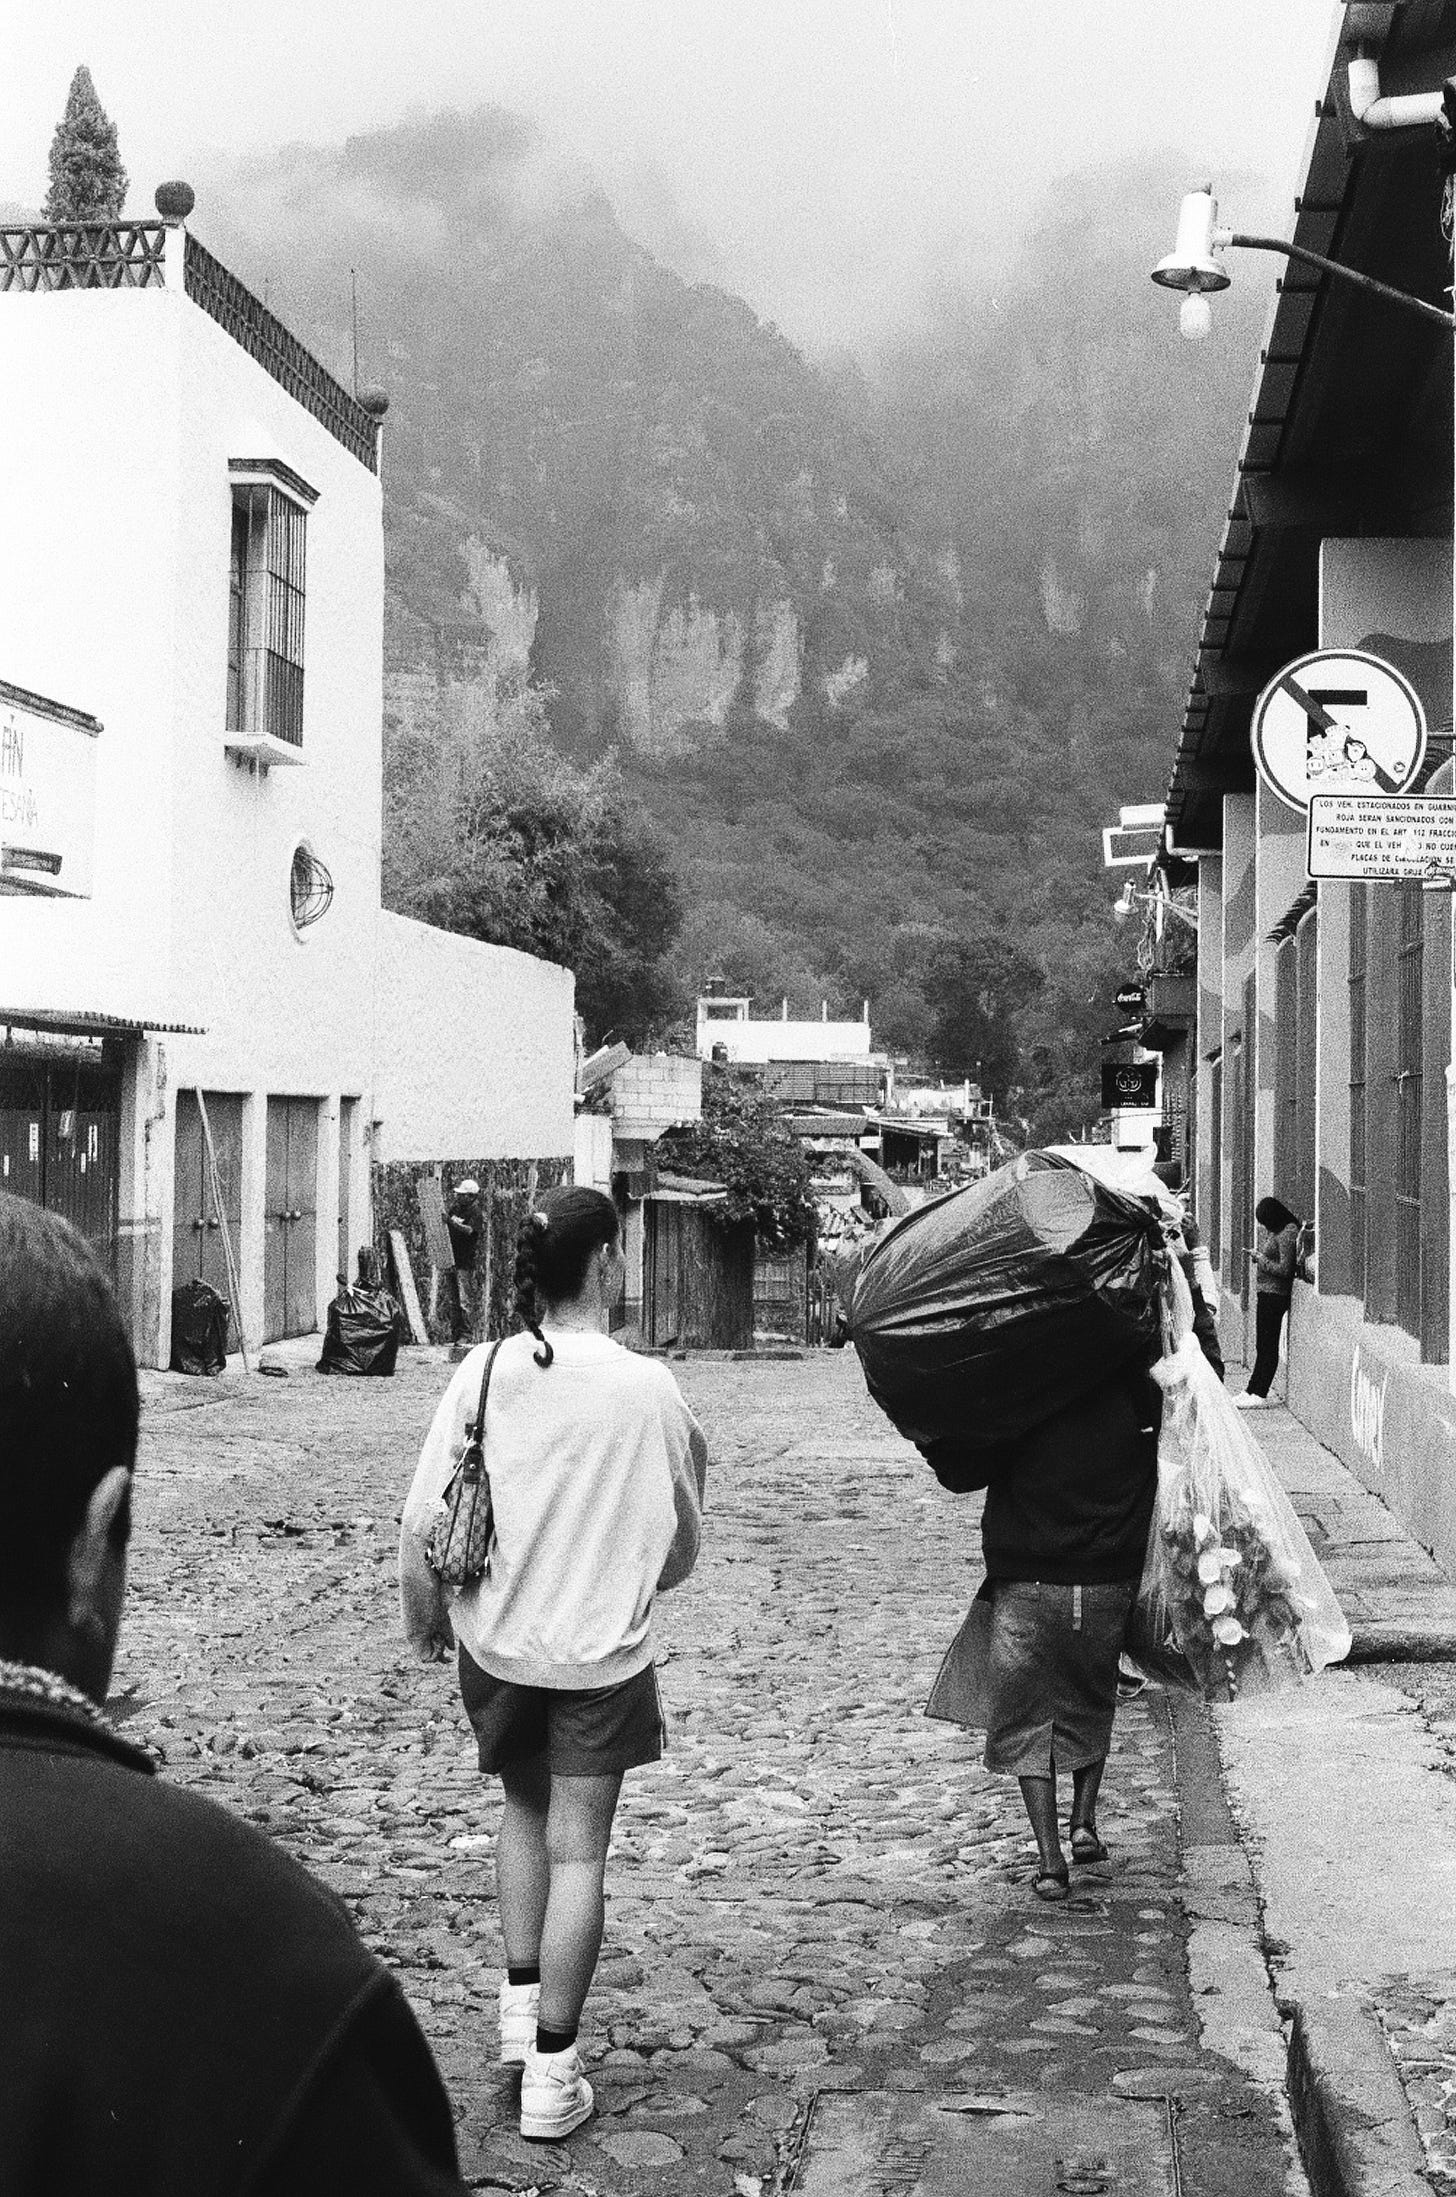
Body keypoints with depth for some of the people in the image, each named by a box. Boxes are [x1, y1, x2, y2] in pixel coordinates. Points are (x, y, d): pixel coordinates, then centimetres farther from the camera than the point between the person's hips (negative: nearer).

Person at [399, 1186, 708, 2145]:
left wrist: (423, 1616, 9)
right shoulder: (648, 1388, -15)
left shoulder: (485, 1372, -10)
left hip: (495, 1639, 3)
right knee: (578, 1847, 6)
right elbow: (680, 1545, -3)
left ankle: (521, 2003, 26)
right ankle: (550, 2071, 11)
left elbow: (421, 1526, -8)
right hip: (602, 1651, -3)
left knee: (525, 1807, 26)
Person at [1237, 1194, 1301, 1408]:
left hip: (1274, 1294, -10)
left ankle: (1259, 1395, -1)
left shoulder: (1287, 1233, -18)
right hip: (1265, 1293, 10)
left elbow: (1284, 1269, -20)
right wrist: (1258, 1256, 6)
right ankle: (1252, 1391, 16)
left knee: (1267, 1346, -5)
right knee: (1263, 1345, 12)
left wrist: (1261, 1260, -11)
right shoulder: (1276, 1230, 11)